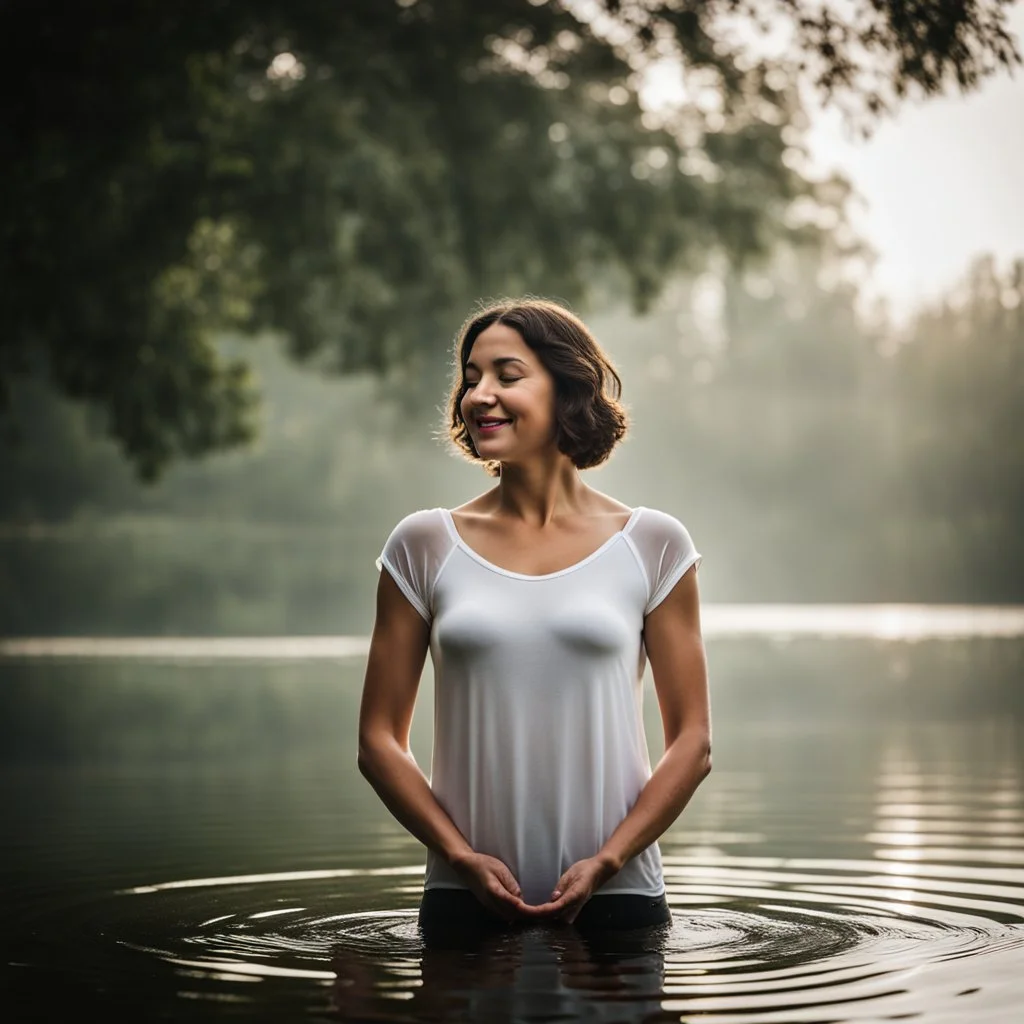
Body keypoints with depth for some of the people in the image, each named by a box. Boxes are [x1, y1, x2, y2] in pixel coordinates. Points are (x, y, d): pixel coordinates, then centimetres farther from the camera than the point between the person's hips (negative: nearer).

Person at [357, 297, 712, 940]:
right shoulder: (425, 545, 4)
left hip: (616, 896, -1)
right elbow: (380, 739, 5)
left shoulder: (652, 545, 2)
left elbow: (693, 741, 2)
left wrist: (607, 861, -10)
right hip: (467, 900, 1)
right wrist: (461, 857, -9)